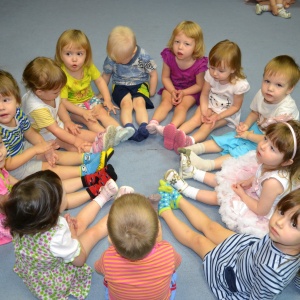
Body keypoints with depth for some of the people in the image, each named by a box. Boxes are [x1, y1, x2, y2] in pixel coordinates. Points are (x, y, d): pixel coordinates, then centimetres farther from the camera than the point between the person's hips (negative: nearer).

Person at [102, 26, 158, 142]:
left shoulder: (143, 56, -15)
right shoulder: (111, 58, -10)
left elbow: (153, 74, -2)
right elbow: (106, 75, 8)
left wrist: (151, 92, -2)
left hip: (140, 84, 0)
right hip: (120, 86, 1)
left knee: (139, 102, -30)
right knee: (126, 103, -30)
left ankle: (144, 127, -49)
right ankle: (129, 128, -49)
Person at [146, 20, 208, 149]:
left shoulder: (199, 63, -24)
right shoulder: (169, 56, -17)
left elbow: (199, 85, -11)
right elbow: (165, 77, -5)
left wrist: (183, 92, -23)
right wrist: (172, 91, -21)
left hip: (190, 91, -3)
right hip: (172, 87, 3)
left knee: (182, 106, -27)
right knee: (166, 102, -22)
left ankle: (171, 128, -53)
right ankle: (153, 123, -45)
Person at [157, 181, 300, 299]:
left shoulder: (274, 271, -47)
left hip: (234, 276, -5)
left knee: (195, 239, 13)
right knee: (210, 225, 20)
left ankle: (165, 209, 39)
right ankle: (178, 200, 46)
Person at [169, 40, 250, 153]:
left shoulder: (239, 84, -25)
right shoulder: (210, 74, -17)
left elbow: (236, 106, -15)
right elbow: (204, 94, -6)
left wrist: (218, 116, -24)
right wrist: (204, 111, -20)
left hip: (227, 114, -4)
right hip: (210, 106, 4)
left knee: (209, 124, -27)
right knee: (197, 118, -21)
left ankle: (190, 141, -51)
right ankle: (176, 134, -42)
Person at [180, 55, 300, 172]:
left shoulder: (285, 110, -30)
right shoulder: (262, 94, -12)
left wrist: (249, 136, -16)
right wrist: (246, 125, -9)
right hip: (256, 129, 7)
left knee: (240, 152, -24)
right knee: (227, 139, -4)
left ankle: (207, 165, -34)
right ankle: (195, 148, -9)